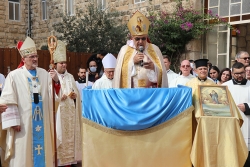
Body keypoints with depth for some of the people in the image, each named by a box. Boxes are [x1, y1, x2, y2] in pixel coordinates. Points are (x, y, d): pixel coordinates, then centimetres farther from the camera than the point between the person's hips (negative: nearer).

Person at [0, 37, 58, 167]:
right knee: (23, 153, 4)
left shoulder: (44, 73, 8)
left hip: (42, 121, 4)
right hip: (23, 123, -4)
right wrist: (13, 121, -12)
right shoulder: (14, 75, -6)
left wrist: (56, 81, -13)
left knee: (42, 148, 12)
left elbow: (52, 94, 6)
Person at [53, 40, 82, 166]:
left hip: (70, 111, 5)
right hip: (58, 111, -5)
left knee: (71, 133, 8)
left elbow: (76, 92, 17)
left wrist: (75, 95, -3)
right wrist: (59, 97, -21)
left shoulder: (70, 77, 15)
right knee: (59, 134, -5)